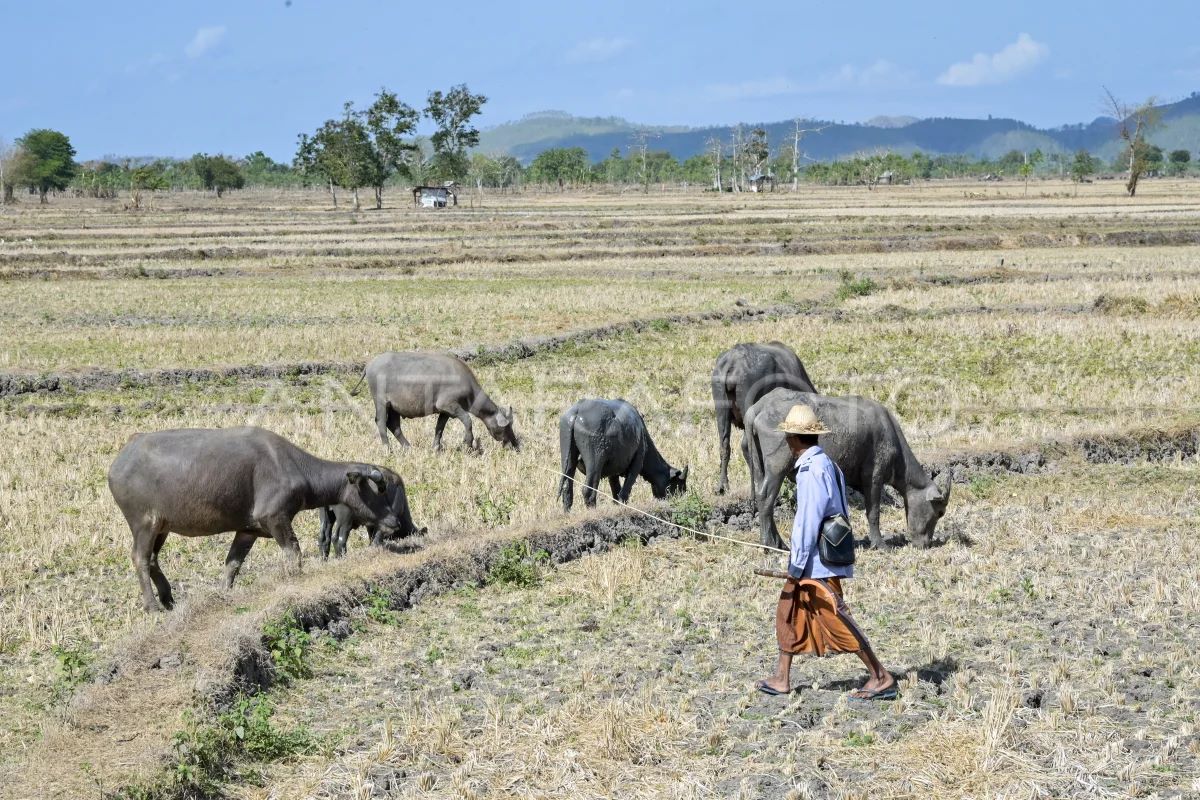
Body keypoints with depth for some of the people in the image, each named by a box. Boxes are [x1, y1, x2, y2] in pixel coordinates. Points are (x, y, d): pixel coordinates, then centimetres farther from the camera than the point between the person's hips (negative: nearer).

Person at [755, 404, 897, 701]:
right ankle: (781, 679, 22)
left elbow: (808, 520, -21)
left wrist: (797, 564, -16)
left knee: (834, 618, -8)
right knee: (788, 610, 16)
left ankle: (880, 677, -6)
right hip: (827, 552, 11)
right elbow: (841, 512, 16)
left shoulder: (811, 469, -18)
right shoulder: (827, 463, 12)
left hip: (816, 560, -11)